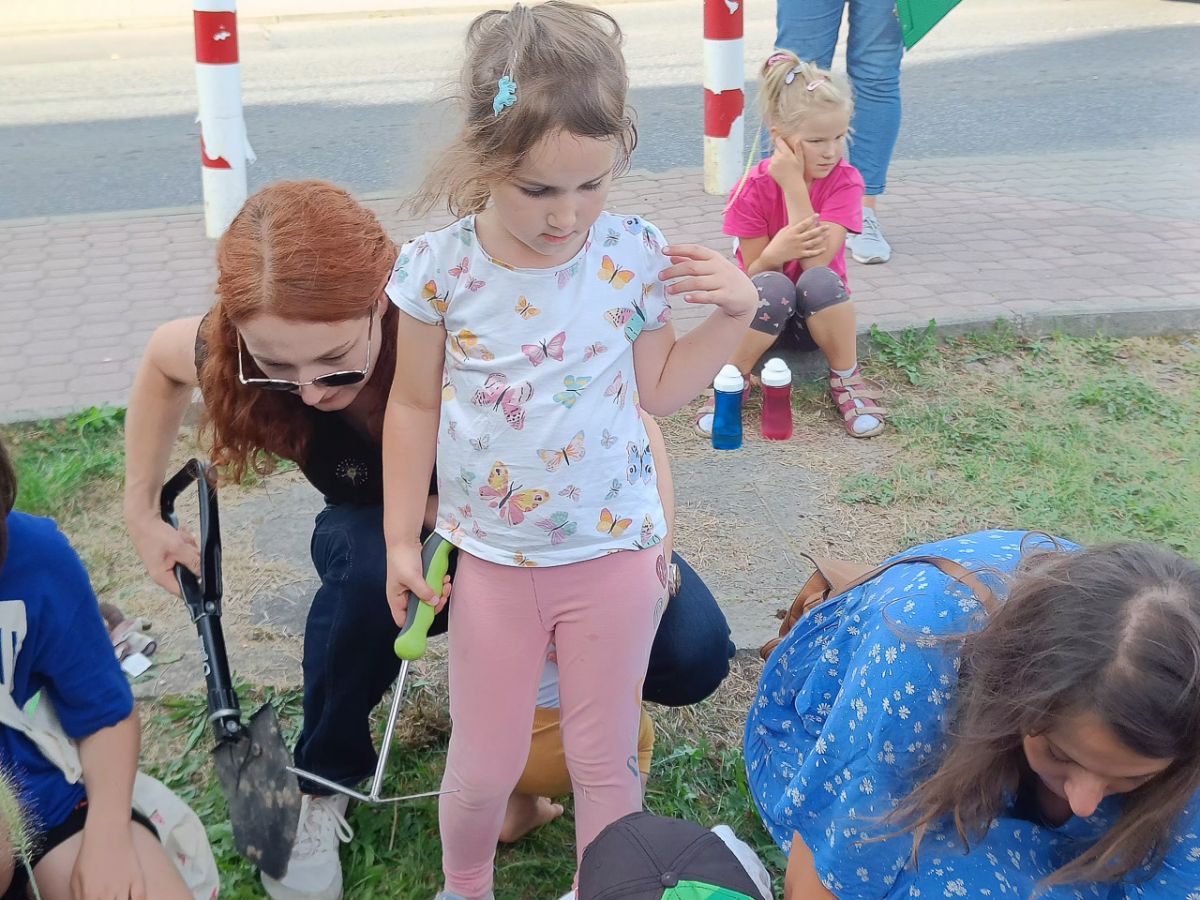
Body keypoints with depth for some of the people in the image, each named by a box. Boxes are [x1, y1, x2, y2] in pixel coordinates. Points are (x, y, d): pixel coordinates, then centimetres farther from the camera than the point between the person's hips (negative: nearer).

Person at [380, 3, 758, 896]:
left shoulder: (635, 255, -11)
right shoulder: (439, 268, -13)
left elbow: (658, 390, 2)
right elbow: (415, 405, -1)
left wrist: (734, 313, -10)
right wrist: (401, 537, 3)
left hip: (614, 549, 0)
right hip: (492, 556, 0)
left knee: (607, 758, 14)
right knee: (484, 766, 14)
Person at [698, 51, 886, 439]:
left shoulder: (845, 181, -13)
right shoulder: (752, 190, -15)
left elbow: (817, 261, -27)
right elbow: (753, 276, -12)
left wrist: (794, 185, -28)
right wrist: (775, 253, -35)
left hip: (819, 315, 1)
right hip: (766, 309, -1)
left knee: (820, 279, -34)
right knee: (773, 286, -36)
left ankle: (847, 380, -13)